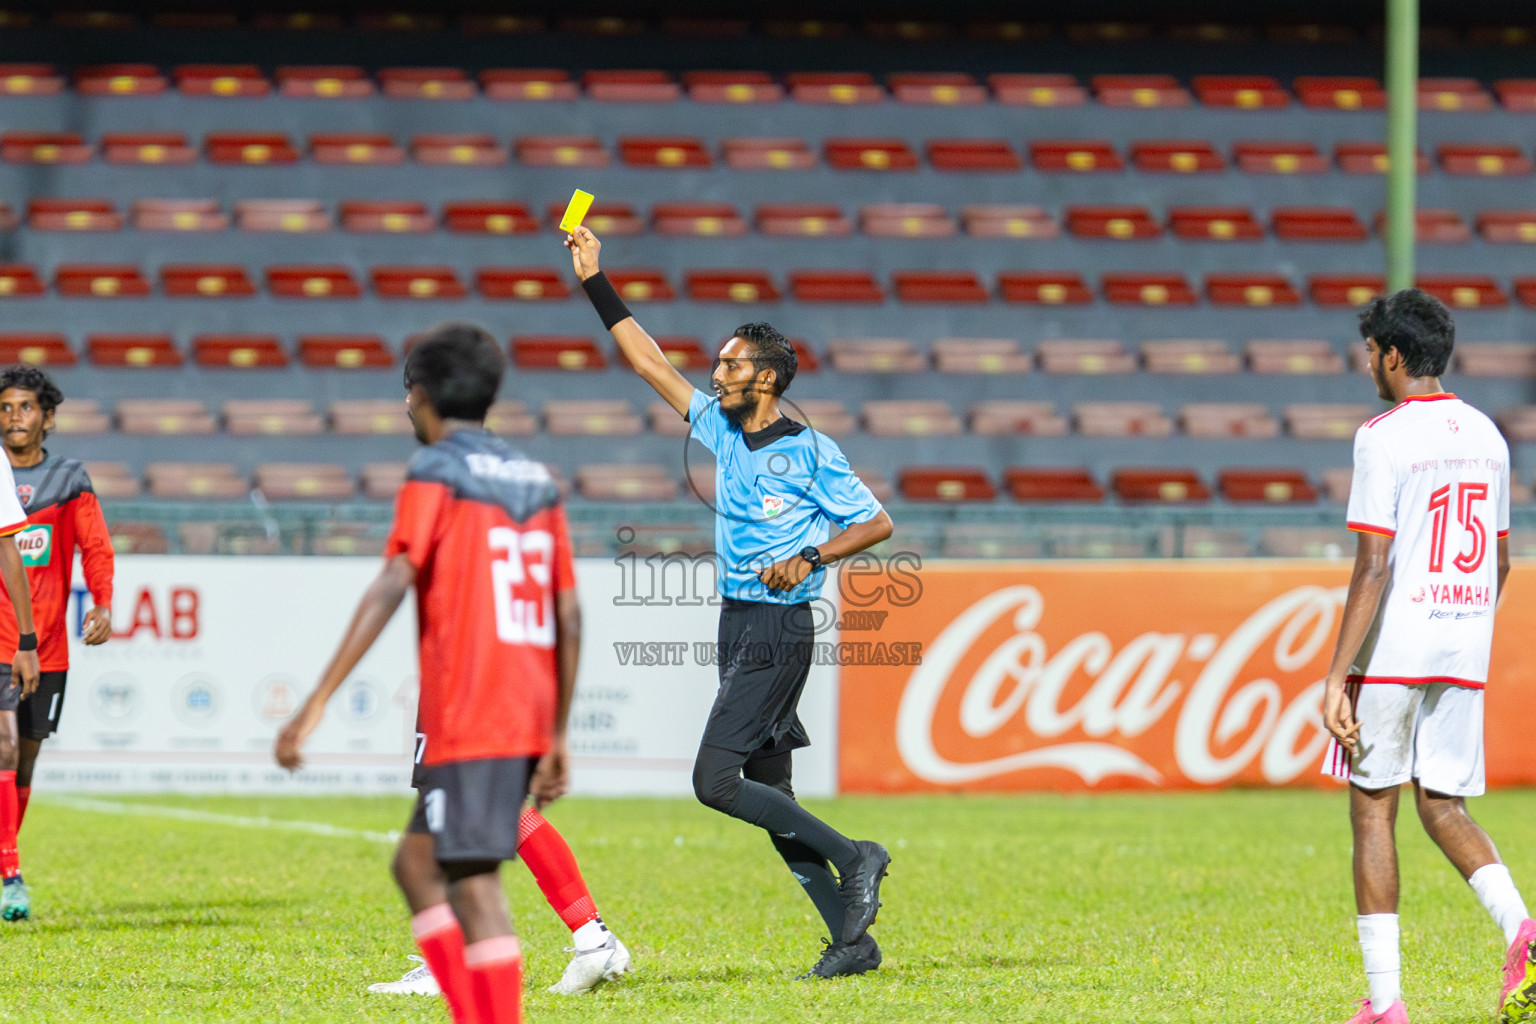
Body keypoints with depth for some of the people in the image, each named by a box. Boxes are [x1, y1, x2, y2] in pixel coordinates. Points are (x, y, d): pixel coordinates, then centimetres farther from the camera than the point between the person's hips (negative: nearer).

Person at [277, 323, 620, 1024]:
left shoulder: (437, 474, -5)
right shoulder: (537, 484, 16)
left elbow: (391, 587, -17)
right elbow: (568, 619, 14)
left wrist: (318, 703, -20)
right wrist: (558, 738, 19)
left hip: (466, 722, -7)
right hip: (528, 721, 7)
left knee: (473, 886, -8)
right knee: (416, 861, 18)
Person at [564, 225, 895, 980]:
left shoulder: (810, 452, -9)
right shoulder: (722, 431, 11)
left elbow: (876, 523, -4)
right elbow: (648, 361, 13)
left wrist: (810, 557, -17)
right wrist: (594, 282, 10)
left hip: (779, 629, -8)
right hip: (738, 628, 8)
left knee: (715, 780, -16)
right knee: (768, 796, 5)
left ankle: (853, 858, -7)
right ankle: (853, 939, 8)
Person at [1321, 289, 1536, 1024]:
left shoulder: (1383, 438, -10)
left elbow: (1373, 568, -17)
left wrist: (1337, 677, -17)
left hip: (1393, 653, -6)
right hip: (1465, 656, 6)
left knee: (1372, 811, 3)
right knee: (1444, 809, 12)